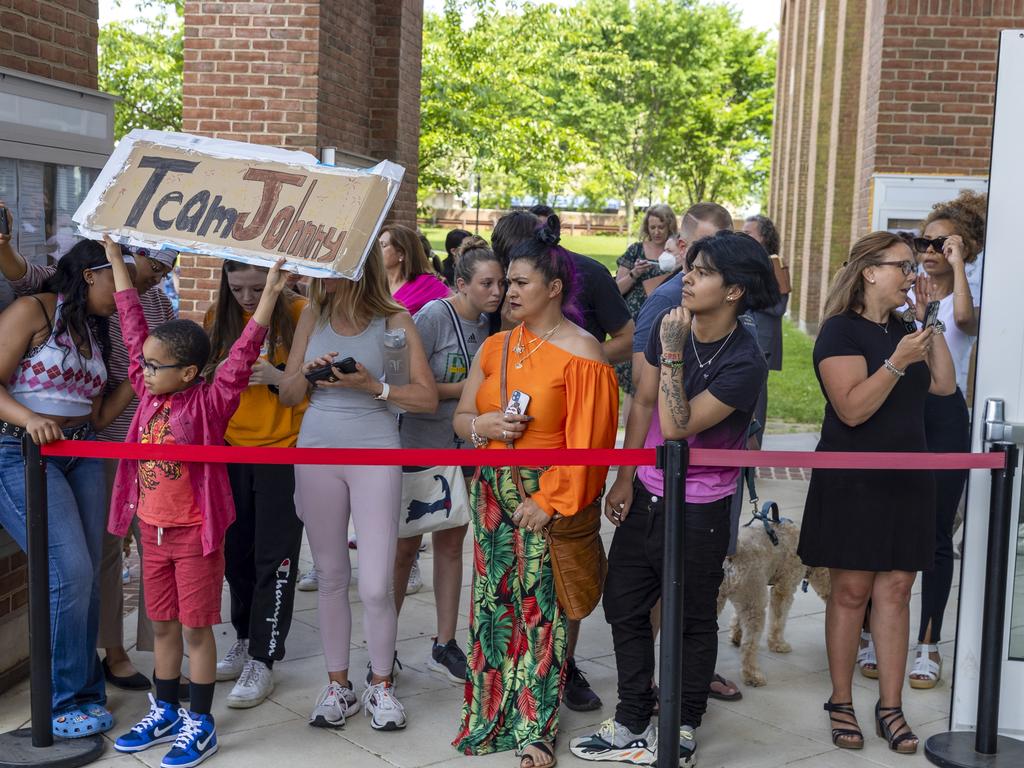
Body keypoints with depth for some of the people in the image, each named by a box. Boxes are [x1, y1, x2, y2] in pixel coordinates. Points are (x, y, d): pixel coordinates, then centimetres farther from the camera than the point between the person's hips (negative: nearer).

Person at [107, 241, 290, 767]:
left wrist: (270, 293, -30)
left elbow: (244, 353, -23)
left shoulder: (210, 403, -14)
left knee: (196, 627, 3)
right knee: (163, 625, 16)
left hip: (195, 532, -6)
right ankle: (165, 713, 31)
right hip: (153, 529, 6)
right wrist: (117, 263, 12)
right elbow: (134, 328, 6)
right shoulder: (150, 395, 2)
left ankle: (201, 725, 15)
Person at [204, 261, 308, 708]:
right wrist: (223, 375, -9)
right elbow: (207, 382, 14)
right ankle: (246, 640, 32)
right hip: (232, 449, 5)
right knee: (236, 552, 14)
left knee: (274, 558, 0)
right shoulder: (220, 318, 4)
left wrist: (276, 377, -24)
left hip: (283, 450, -5)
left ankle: (263, 659, 9)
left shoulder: (299, 314, -10)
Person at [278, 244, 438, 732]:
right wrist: (308, 373, -10)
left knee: (375, 587, -4)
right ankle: (337, 686, 22)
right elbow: (286, 396, 10)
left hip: (375, 454, -3)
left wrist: (373, 386, -17)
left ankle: (381, 686, 16)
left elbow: (427, 399, -5)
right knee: (331, 577, 10)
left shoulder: (395, 321, -3)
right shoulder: (313, 317, 7)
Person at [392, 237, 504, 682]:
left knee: (451, 544, 12)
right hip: (420, 446, -6)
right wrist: (465, 388, -19)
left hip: (465, 449, 6)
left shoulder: (487, 323, 4)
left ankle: (445, 646, 22)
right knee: (405, 548, 3)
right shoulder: (432, 318, -16)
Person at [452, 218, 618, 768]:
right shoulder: (496, 346, 10)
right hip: (492, 491, 6)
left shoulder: (580, 353, -9)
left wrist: (548, 500, -16)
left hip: (548, 496, -5)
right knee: (493, 602, 9)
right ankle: (491, 712, 22)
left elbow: (585, 439, -13)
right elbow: (459, 418, 14)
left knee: (542, 609, -1)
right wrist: (481, 424, -9)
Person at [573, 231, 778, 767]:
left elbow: (677, 427, -25)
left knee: (693, 621, 9)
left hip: (698, 511, -6)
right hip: (644, 495, 6)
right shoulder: (669, 325, -2)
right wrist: (625, 478, 5)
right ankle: (632, 723, 30)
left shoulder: (744, 363, -20)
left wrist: (672, 355, -27)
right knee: (624, 607, 13)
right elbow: (643, 403, 5)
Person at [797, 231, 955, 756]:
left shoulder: (903, 329, 13)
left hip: (907, 479, 6)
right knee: (851, 590, -1)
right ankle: (841, 703, 11)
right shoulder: (841, 330, -9)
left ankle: (890, 706, 9)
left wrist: (930, 326, 4)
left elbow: (944, 384, 7)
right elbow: (852, 408, -18)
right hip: (853, 481, -6)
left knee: (895, 589, 4)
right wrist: (897, 362, -24)